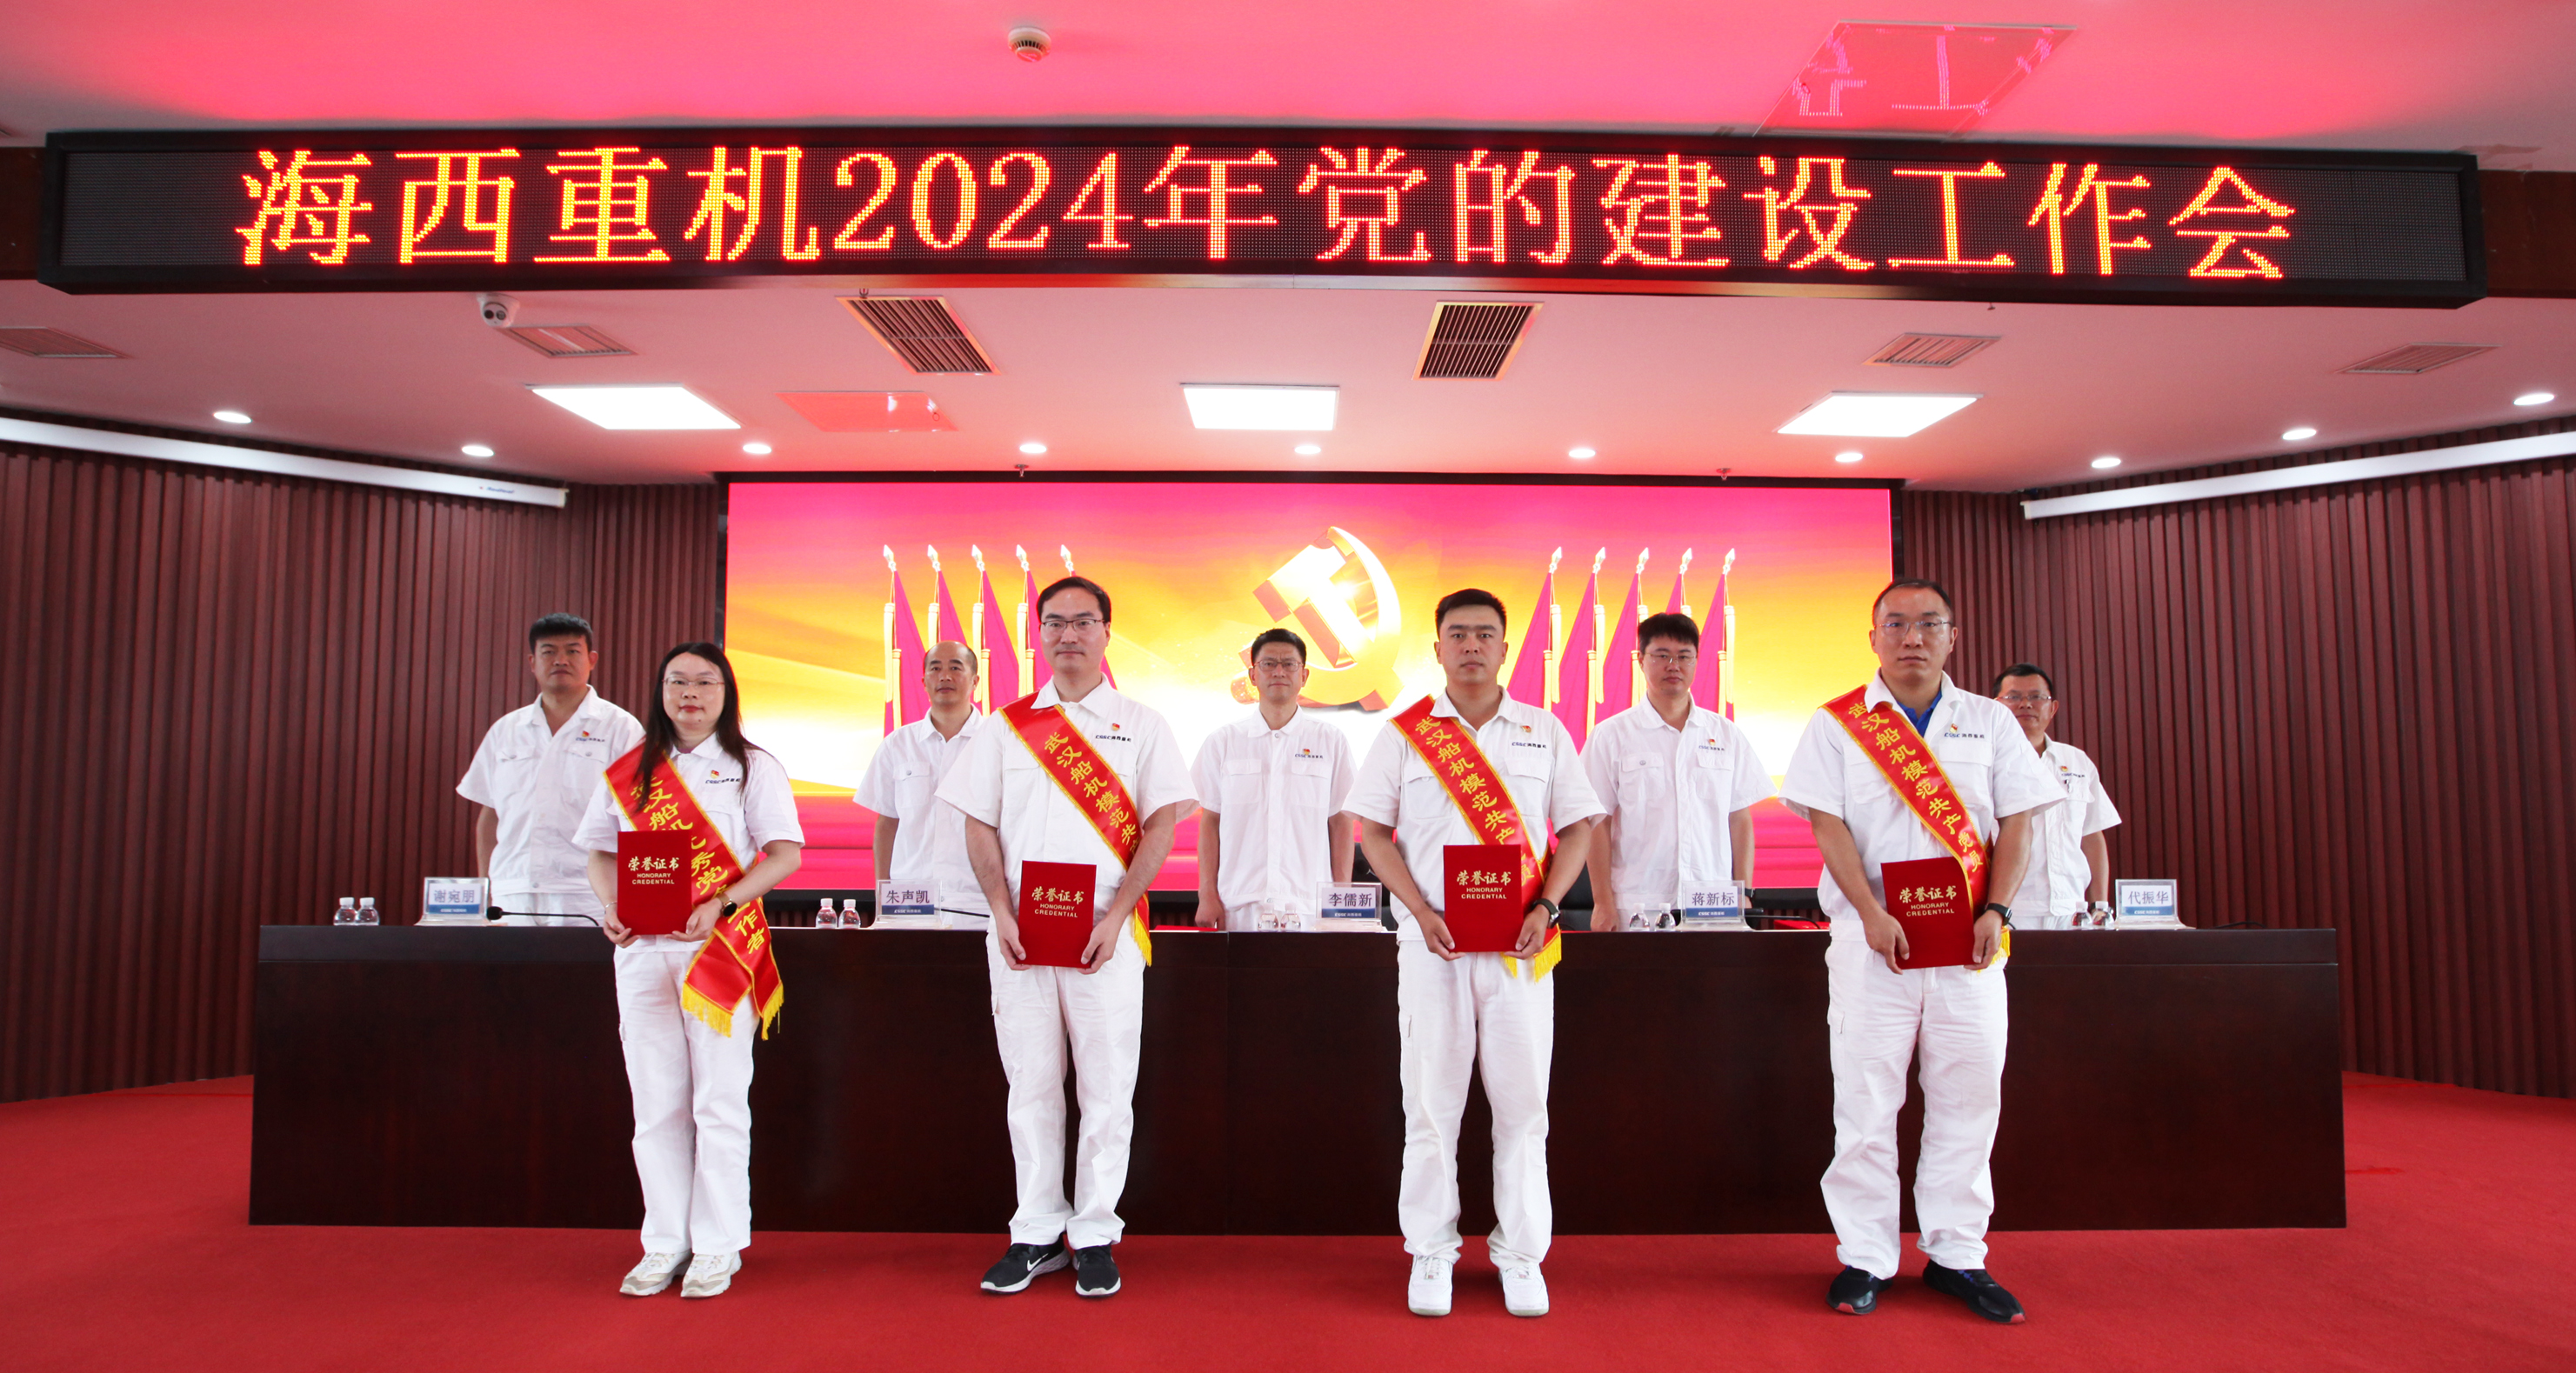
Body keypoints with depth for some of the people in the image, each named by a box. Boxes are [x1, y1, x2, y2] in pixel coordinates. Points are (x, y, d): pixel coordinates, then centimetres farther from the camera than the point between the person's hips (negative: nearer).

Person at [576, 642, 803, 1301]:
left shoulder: (753, 768, 3)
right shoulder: (629, 771, 14)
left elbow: (785, 853, -5)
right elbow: (601, 852, 15)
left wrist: (720, 906, -18)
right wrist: (612, 906, -6)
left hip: (720, 947, -3)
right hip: (643, 948, 3)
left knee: (719, 1102, -1)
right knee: (656, 1103, 6)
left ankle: (718, 1246, 9)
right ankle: (664, 1243, 18)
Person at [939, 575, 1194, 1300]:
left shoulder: (1141, 725, 5)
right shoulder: (1008, 725, 11)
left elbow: (1162, 822, -1)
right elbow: (980, 825, 9)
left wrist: (1116, 917, -12)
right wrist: (1002, 914, -4)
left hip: (1106, 934, -2)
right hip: (1018, 934, 2)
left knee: (1107, 1089, 2)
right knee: (1030, 1085, 9)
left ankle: (1095, 1235, 15)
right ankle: (1036, 1232, 21)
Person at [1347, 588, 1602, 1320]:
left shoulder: (1543, 731, 9)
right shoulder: (1404, 732, 5)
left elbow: (1576, 826, 8)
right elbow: (1374, 830, 3)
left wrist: (1545, 908, -7)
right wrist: (1421, 912, -9)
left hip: (1521, 944, 1)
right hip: (1432, 942, -1)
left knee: (1521, 1100, 5)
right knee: (1431, 1100, 4)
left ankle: (1520, 1251, 19)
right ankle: (1431, 1250, 18)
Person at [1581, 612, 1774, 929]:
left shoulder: (1726, 735, 13)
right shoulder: (1611, 736, 3)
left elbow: (1740, 820, 13)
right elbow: (1598, 823, 0)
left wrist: (1744, 896, 6)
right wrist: (1603, 902, -5)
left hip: (1714, 907, 2)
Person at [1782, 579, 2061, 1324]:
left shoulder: (1990, 722, 12)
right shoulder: (1836, 724, 5)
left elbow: (2015, 823, 7)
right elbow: (1829, 825, -3)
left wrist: (1994, 911, -7)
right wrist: (1872, 914, -14)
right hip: (1871, 935, -2)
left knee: (1968, 1095, 4)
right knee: (1865, 1099, 0)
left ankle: (1956, 1253, 18)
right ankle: (1865, 1258, 10)